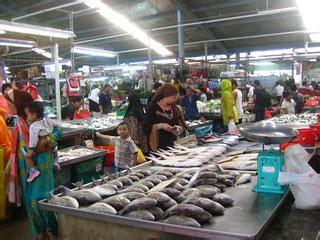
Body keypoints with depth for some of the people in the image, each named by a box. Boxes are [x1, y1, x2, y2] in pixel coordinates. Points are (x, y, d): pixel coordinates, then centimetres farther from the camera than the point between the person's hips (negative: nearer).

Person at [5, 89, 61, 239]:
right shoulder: (18, 123, 8)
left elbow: (58, 131, -12)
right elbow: (16, 147, 14)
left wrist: (45, 141, -27)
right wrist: (9, 167, 14)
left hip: (39, 165, -6)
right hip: (25, 167, 6)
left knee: (39, 199, -3)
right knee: (29, 200, 11)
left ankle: (52, 228, 18)